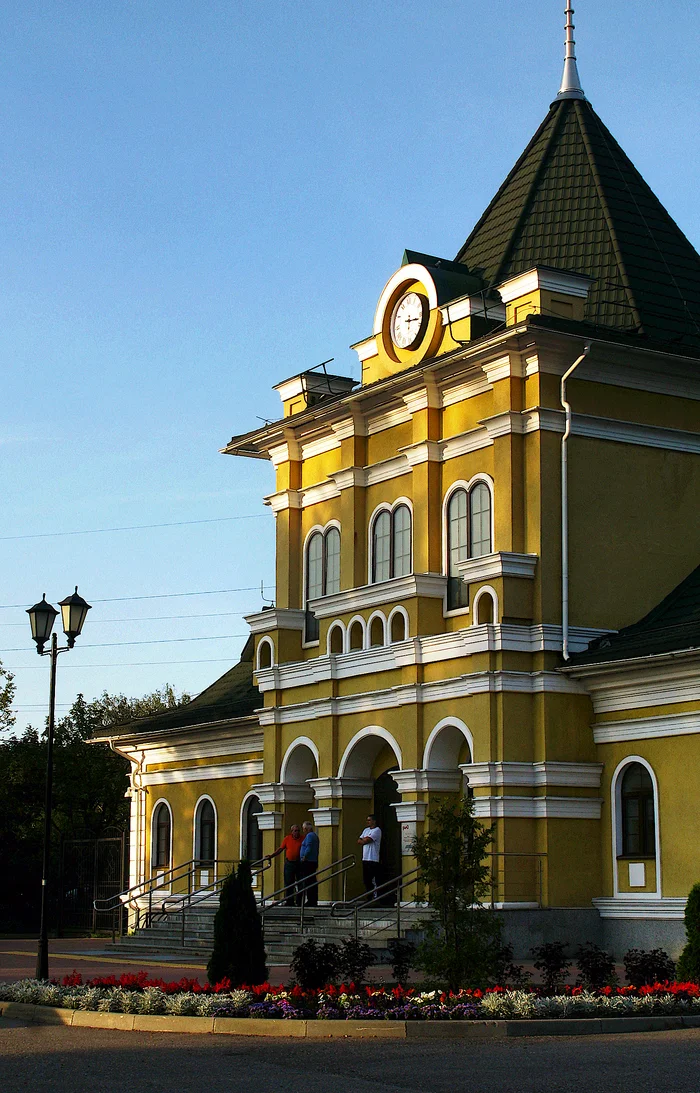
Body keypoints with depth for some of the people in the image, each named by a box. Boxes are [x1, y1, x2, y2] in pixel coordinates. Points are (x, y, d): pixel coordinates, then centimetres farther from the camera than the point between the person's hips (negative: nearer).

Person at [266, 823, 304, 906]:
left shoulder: (303, 839, 2)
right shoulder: (287, 839, 6)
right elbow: (280, 849, 9)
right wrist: (271, 856, 3)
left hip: (299, 864, -1)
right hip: (289, 863, 1)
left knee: (300, 884, 0)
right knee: (288, 884, 0)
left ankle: (299, 903, 6)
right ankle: (289, 902, 5)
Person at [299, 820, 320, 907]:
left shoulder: (309, 836, -11)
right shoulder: (315, 836, 20)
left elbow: (308, 848, -21)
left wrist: (304, 858, -15)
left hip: (308, 862, -10)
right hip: (314, 861, 10)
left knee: (308, 881, -9)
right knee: (313, 881, 11)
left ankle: (311, 901, -12)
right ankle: (314, 901, 13)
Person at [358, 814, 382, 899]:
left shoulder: (377, 830, -7)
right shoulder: (366, 830, 20)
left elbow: (366, 841, -14)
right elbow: (359, 841, 13)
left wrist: (363, 840, 5)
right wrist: (365, 840, -3)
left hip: (373, 859, -8)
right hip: (365, 859, 8)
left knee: (373, 880, -8)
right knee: (366, 879, 9)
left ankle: (375, 897, -8)